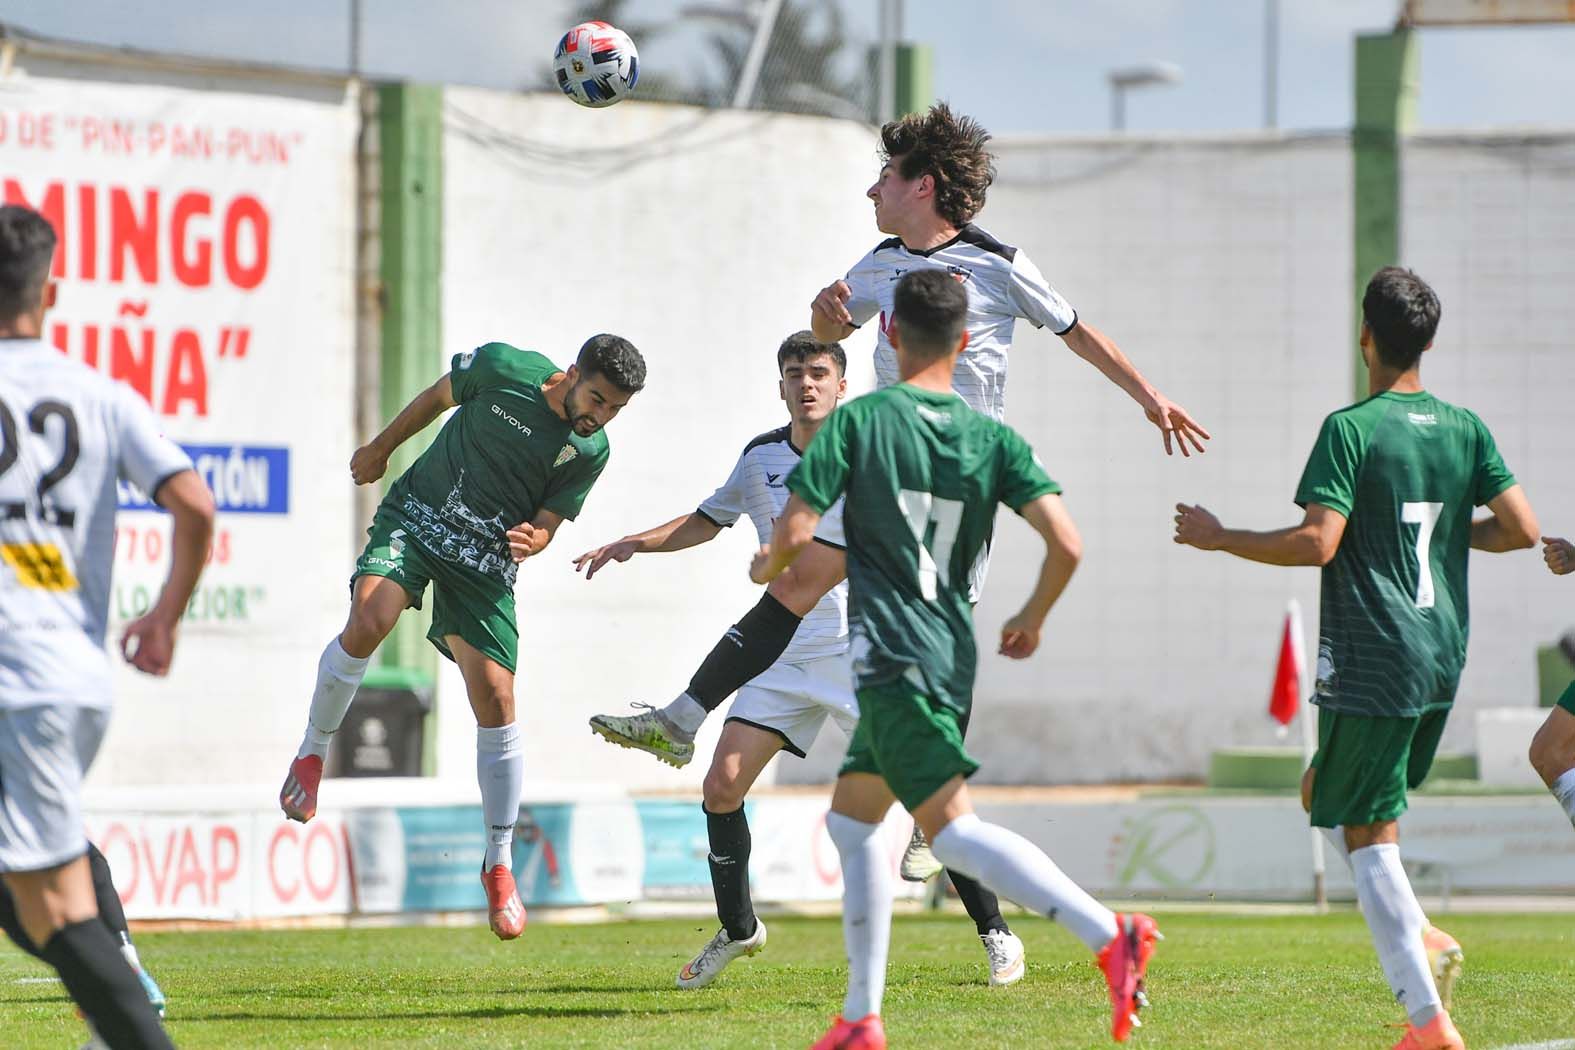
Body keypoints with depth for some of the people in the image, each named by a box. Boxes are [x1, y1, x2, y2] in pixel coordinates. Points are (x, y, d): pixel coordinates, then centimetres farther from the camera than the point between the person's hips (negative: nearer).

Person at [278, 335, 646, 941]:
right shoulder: (504, 369, -11)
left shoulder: (590, 452, -6)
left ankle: (499, 867, 7)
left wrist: (532, 540, -25)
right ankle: (312, 752, -6)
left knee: (496, 703, -7)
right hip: (414, 519, -1)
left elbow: (548, 522, 0)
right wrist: (381, 448, 18)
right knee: (368, 622, -31)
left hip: (486, 561, 1)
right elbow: (439, 396, 7)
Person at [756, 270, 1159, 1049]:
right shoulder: (994, 440, 5)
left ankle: (1108, 934, -32)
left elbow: (796, 528, -12)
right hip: (952, 656, 7)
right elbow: (1064, 543, -5)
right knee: (851, 819, 19)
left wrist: (768, 567, 12)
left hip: (890, 657, -7)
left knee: (951, 827, -15)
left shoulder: (859, 421, -6)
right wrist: (1032, 620, 14)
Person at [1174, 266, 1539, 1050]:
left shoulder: (1352, 429, -11)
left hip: (1372, 665, -7)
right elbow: (1522, 528, 4)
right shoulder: (1464, 429, 7)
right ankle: (1421, 941, 6)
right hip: (1442, 662, 7)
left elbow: (1317, 542, -19)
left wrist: (1219, 539, -6)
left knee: (1367, 832, -2)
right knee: (1325, 794, 24)